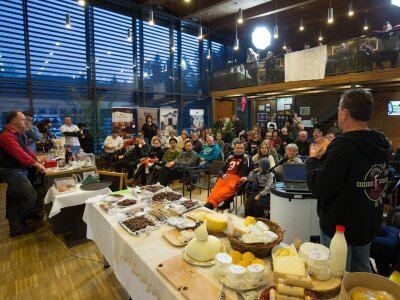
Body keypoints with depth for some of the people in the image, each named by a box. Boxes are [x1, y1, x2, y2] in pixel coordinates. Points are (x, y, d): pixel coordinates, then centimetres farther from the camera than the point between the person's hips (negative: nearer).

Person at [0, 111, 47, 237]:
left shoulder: (16, 133, 13)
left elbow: (26, 149, 18)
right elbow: (20, 154, -25)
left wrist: (36, 158, 7)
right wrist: (37, 165, -20)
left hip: (18, 170, 11)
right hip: (12, 172, -11)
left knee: (14, 200, 18)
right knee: (31, 196, -9)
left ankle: (16, 228, 30)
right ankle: (19, 222, 11)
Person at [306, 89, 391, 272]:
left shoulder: (343, 146, -27)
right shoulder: (381, 144, 0)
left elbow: (318, 187, -26)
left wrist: (313, 159, -10)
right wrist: (327, 154, 10)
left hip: (339, 226, -8)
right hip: (369, 224, 8)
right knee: (362, 273, 25)